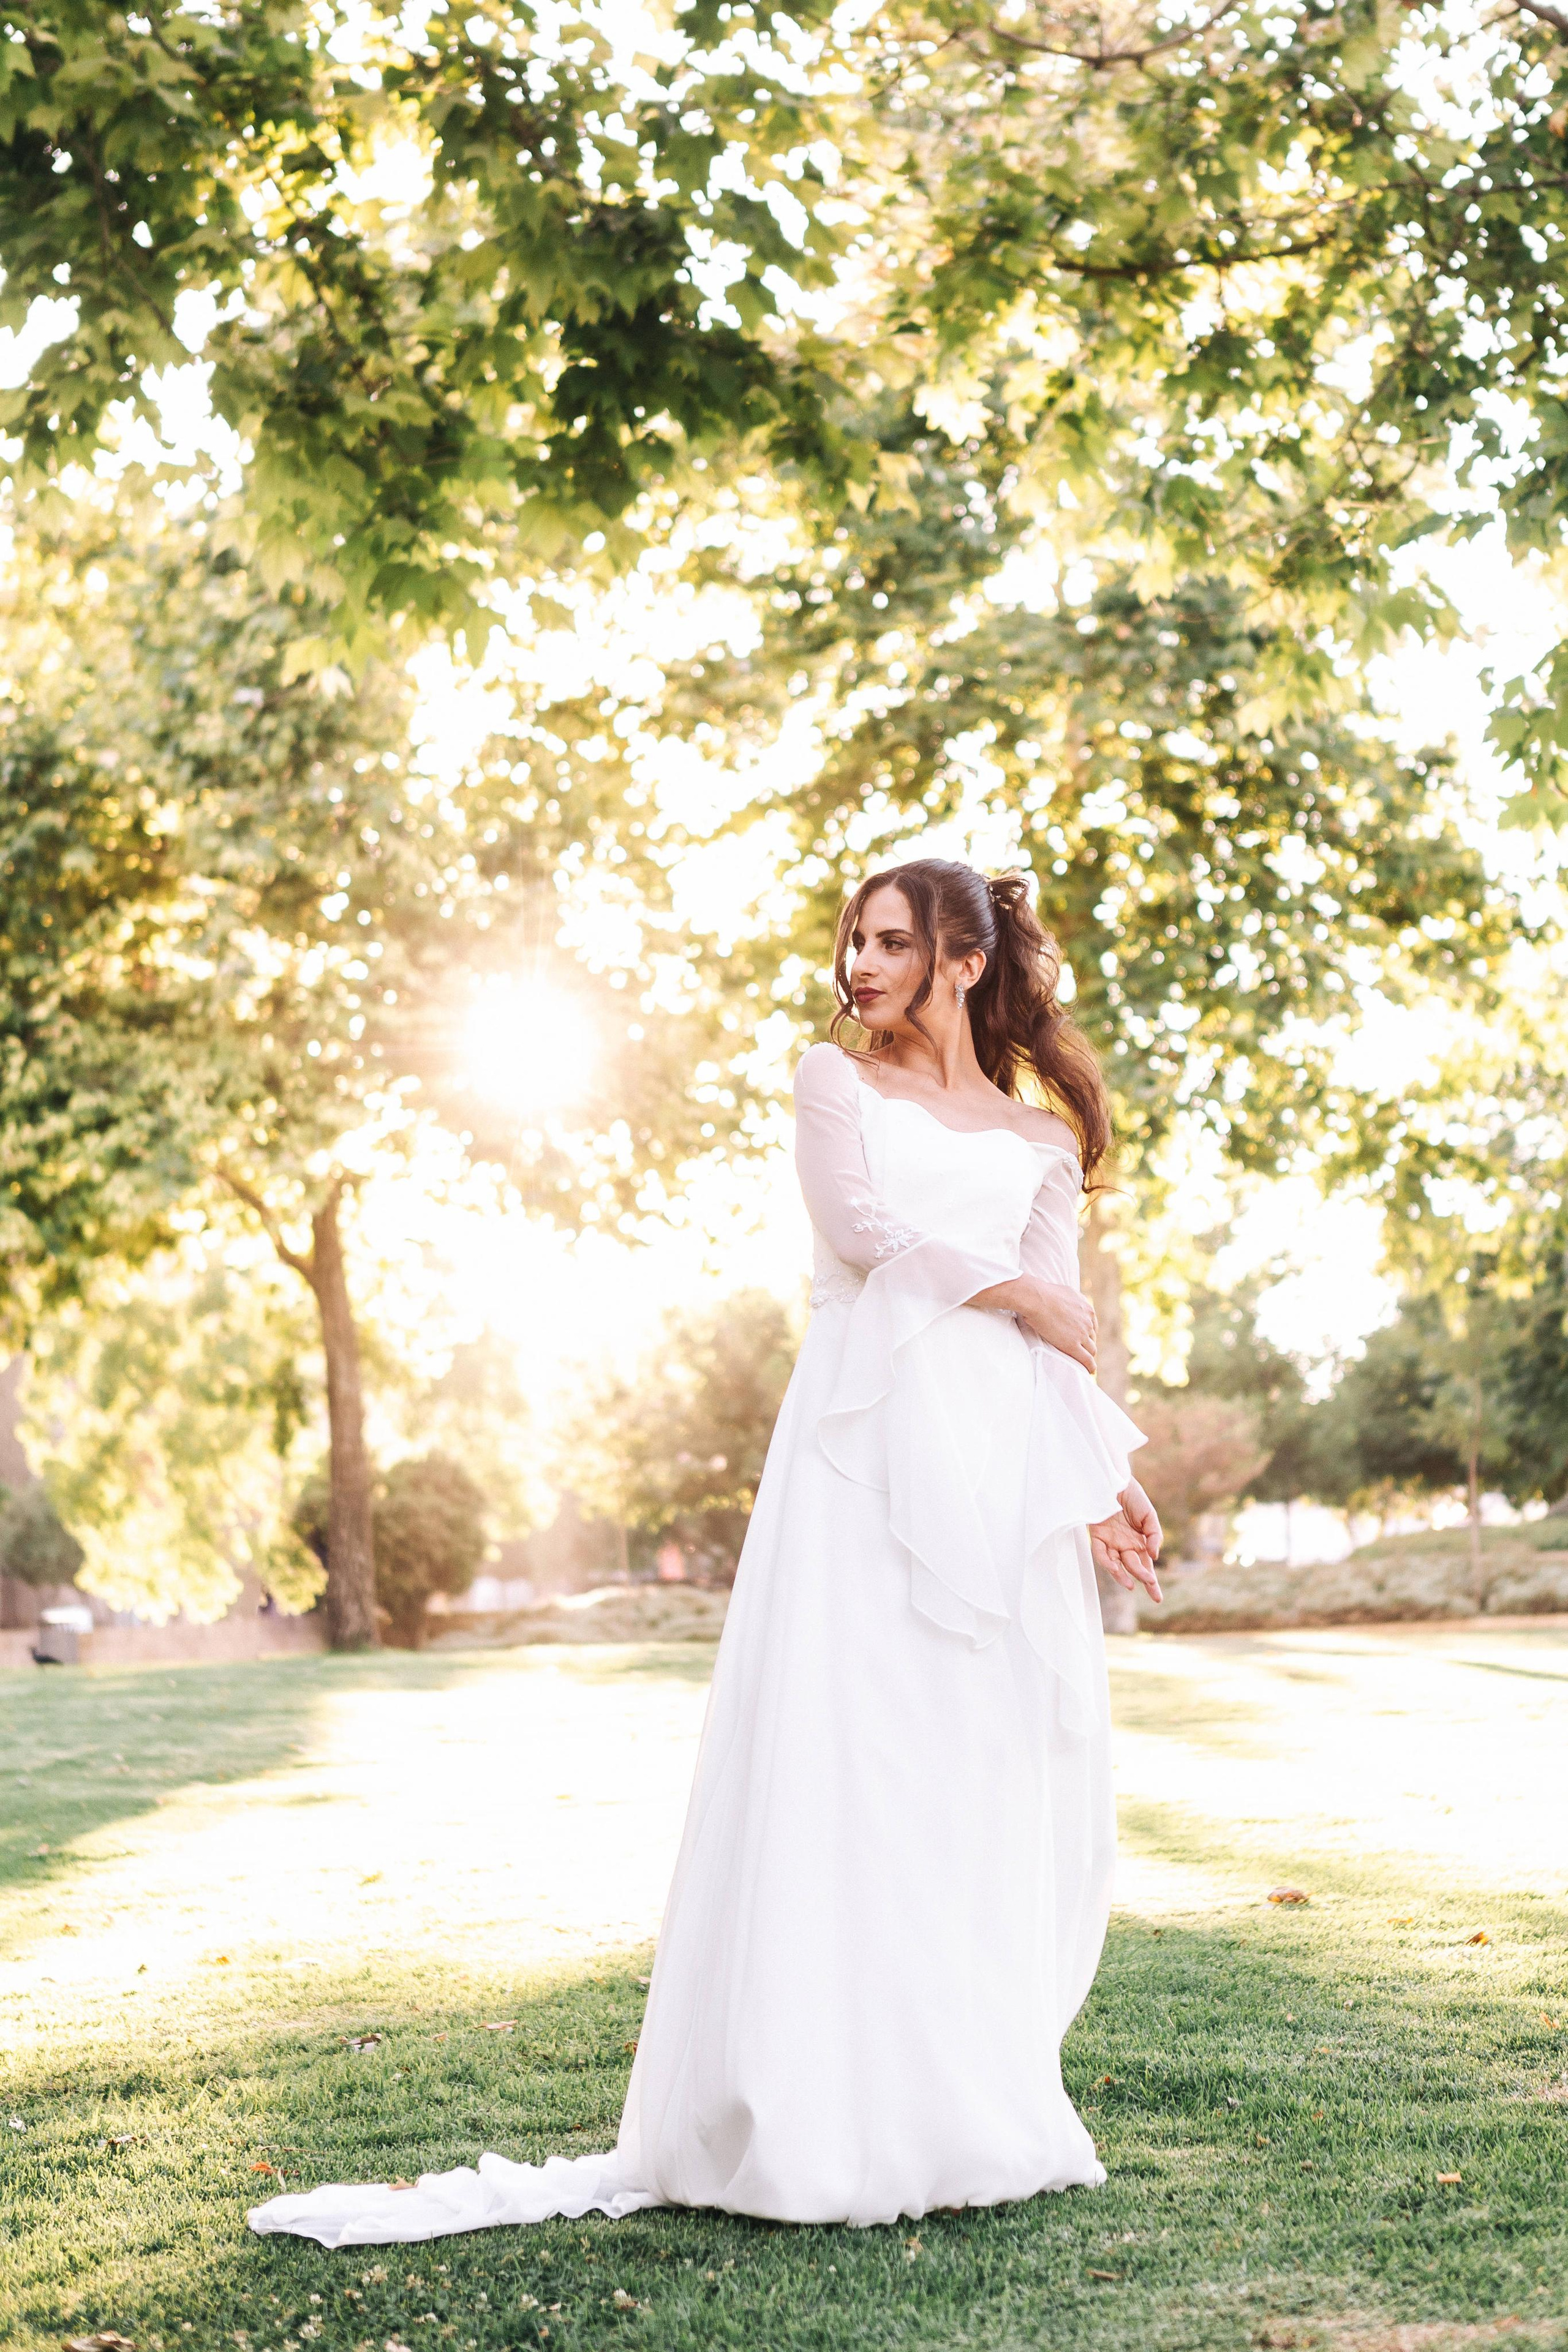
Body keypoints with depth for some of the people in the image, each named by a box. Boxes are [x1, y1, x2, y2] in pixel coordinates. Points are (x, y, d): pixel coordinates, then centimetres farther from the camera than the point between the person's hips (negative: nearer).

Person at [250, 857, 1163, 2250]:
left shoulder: (1042, 1138, 19)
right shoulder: (838, 1081, 14)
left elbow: (1061, 1332, 10)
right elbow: (859, 1223, -4)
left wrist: (1105, 1478, -4)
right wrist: (1016, 1290, 1)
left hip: (1000, 1455, 3)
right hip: (868, 1430, -3)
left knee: (999, 1762, 1)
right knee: (850, 1746, -9)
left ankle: (984, 2097, 9)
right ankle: (850, 2113, -8)